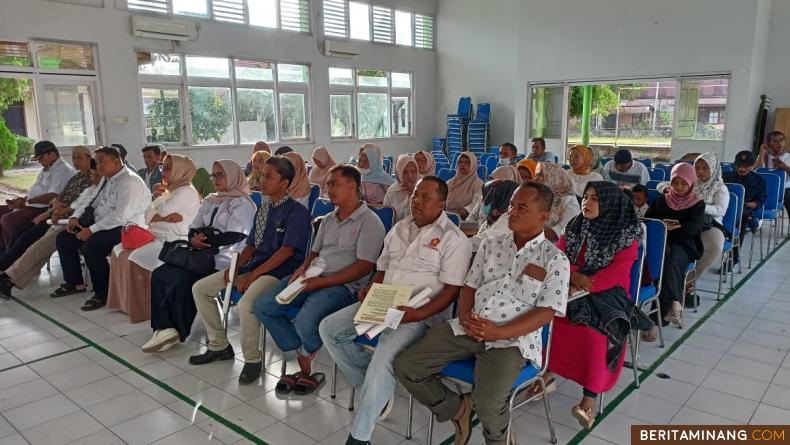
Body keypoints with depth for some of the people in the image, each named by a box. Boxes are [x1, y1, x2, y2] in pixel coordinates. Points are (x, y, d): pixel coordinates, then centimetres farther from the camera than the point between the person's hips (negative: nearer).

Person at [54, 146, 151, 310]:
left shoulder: (130, 182, -17)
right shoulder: (106, 179, 15)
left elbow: (120, 215, -26)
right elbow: (92, 203, 25)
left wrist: (91, 230, -24)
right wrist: (75, 217, 6)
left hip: (124, 229, -10)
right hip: (101, 226, 10)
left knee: (90, 246, -32)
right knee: (63, 239, 7)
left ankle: (102, 294, -14)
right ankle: (74, 283, 21)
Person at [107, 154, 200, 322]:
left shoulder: (187, 191, -9)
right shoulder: (169, 191, 19)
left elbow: (164, 209, -22)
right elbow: (148, 216, 10)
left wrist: (158, 196, 1)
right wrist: (166, 217, -13)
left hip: (172, 242, -10)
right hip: (156, 237, 10)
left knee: (135, 258, -23)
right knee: (120, 251, 0)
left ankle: (142, 308, -10)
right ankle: (126, 300, 5)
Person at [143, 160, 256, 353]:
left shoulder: (242, 204, -3)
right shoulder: (209, 201, 22)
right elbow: (193, 228, 18)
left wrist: (204, 241, -8)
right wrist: (194, 240, -5)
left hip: (223, 260, -8)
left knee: (181, 280, -25)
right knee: (159, 275, -11)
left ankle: (178, 331, -8)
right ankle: (165, 328, -15)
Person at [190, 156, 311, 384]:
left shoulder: (297, 211, -12)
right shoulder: (263, 208, 13)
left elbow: (286, 250, -18)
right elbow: (252, 245, 16)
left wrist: (253, 275, -18)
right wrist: (235, 267, -1)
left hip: (280, 271, -9)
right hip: (255, 266, 9)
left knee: (245, 303, -36)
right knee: (199, 288, 5)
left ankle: (252, 359, -10)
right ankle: (219, 345, 18)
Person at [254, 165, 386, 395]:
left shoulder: (370, 222, -6)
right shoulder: (328, 220, 20)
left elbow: (364, 266, -14)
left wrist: (321, 282, -18)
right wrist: (302, 270, 0)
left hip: (344, 285, -8)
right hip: (313, 277, 8)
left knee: (305, 322, -32)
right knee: (263, 306, -7)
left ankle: (307, 357, 7)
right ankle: (305, 366, -1)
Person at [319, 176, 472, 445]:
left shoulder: (453, 238, -7)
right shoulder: (399, 228, 14)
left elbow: (452, 289, -12)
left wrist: (418, 314, -23)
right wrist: (371, 289, 0)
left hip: (420, 313, -7)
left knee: (383, 357, -31)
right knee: (328, 329, -4)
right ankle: (374, 388, 4)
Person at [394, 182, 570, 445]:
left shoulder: (555, 259, -1)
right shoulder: (491, 245, 15)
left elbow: (545, 313, -7)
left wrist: (498, 332, -19)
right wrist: (464, 316, -7)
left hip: (511, 338, -5)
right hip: (467, 328, 5)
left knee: (488, 404, -30)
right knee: (405, 367, -8)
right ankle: (457, 409, 15)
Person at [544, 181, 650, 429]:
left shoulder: (626, 234, -3)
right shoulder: (575, 226, 10)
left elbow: (618, 271, -14)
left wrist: (584, 287, -25)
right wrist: (574, 276, -18)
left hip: (606, 293, -4)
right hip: (572, 289, 4)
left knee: (594, 332, -32)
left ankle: (590, 397, -24)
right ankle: (547, 374, -9)